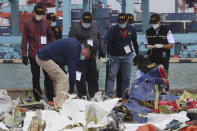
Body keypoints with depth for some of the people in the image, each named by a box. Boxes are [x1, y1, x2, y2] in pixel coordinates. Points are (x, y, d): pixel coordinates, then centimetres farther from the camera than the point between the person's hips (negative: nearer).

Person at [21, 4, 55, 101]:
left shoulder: (46, 23, 8)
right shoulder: (28, 24, 2)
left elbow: (51, 37, 14)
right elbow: (24, 40, 2)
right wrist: (24, 55, -2)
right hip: (33, 55, -1)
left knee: (48, 76, -3)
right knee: (36, 77, 5)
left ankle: (50, 96, 3)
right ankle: (37, 97, 11)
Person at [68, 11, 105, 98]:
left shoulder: (94, 26, 12)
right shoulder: (75, 28, -9)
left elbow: (98, 39, 24)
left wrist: (101, 51, 25)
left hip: (92, 56, 7)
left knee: (93, 77, 12)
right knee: (81, 78, -5)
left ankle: (94, 95, 21)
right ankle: (82, 96, 1)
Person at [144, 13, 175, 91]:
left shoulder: (166, 31, -1)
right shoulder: (148, 31, 10)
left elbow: (171, 45, -3)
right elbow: (146, 44, 19)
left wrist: (161, 46, -18)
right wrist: (148, 46, -5)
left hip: (163, 58, -3)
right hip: (152, 58, 3)